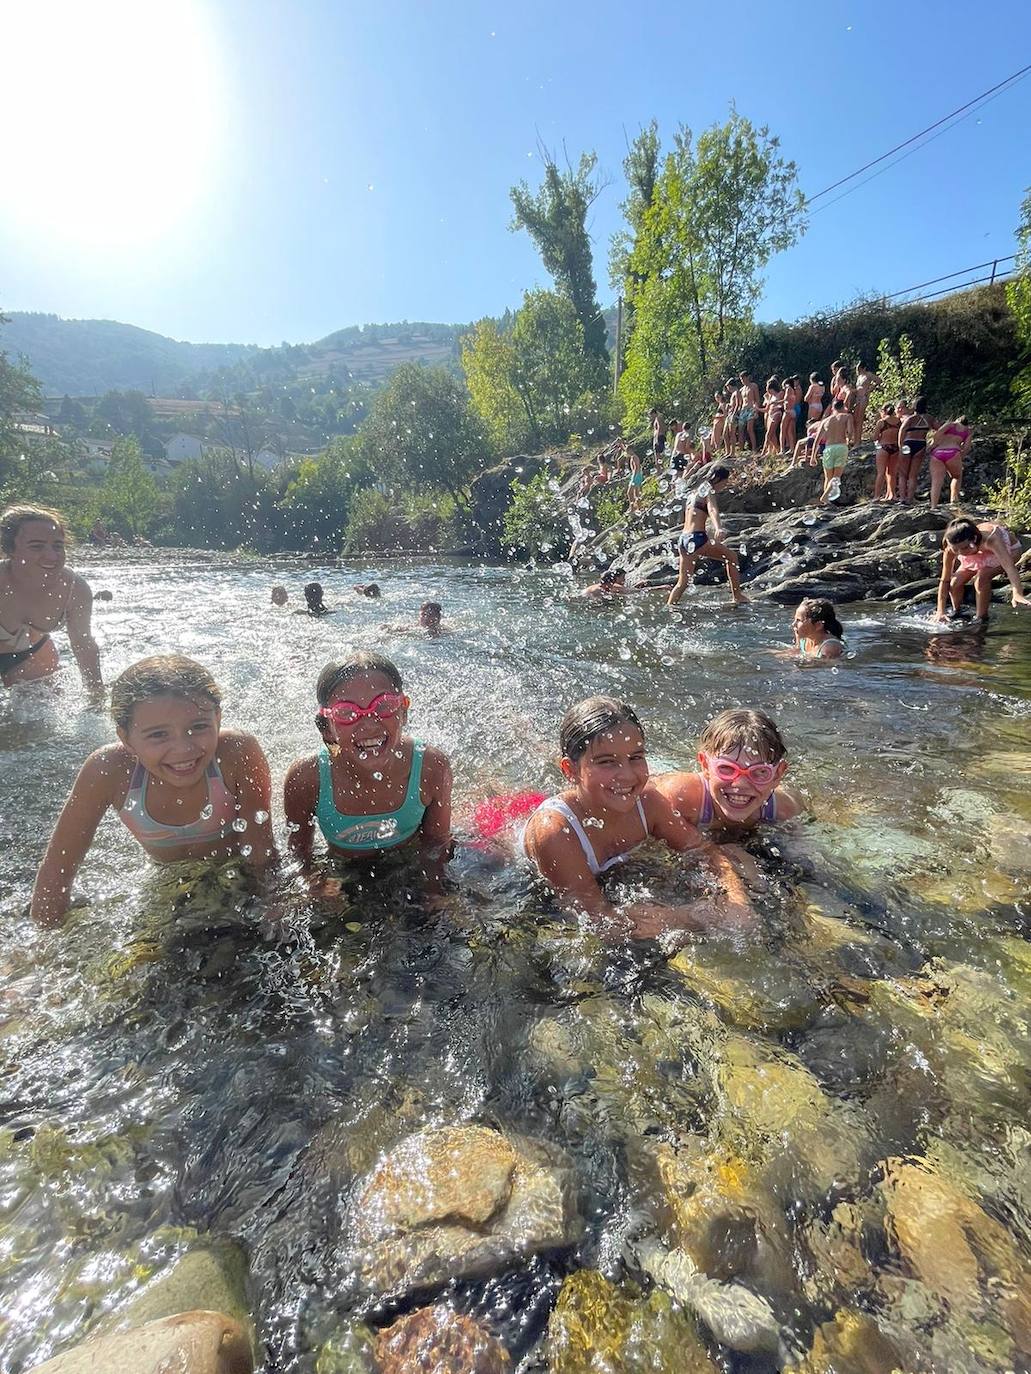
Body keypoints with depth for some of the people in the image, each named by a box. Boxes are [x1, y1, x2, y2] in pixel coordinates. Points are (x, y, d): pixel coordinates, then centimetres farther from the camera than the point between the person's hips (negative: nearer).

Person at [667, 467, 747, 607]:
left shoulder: (694, 492, 22)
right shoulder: (708, 491, -4)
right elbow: (712, 510, -25)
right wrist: (718, 528, -42)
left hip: (684, 539, 8)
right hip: (697, 538, -8)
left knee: (682, 582, 9)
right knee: (731, 556, 7)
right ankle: (737, 596, 8)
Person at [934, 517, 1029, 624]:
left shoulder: (990, 539, -46)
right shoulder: (950, 550, -32)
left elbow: (1009, 566, -56)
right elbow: (945, 581, -24)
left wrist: (1017, 593, -71)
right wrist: (940, 612, -28)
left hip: (1006, 551, -4)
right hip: (981, 555, 4)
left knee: (981, 579, -30)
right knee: (955, 583, -14)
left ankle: (980, 618, -11)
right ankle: (956, 614, 14)